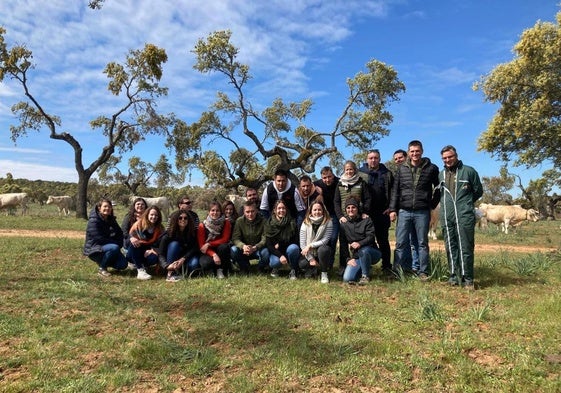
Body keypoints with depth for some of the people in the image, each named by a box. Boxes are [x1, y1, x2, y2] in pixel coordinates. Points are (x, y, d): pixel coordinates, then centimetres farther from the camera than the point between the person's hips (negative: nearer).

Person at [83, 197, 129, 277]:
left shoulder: (111, 219, 7)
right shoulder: (93, 220, -16)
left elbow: (119, 234, 8)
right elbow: (99, 238, -22)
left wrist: (119, 244, -11)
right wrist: (116, 243, -19)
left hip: (107, 246, 7)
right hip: (94, 249, -6)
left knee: (123, 265, -12)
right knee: (114, 248, -35)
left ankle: (103, 261, 15)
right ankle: (101, 268, -13)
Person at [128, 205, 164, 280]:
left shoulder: (160, 228, 0)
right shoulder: (139, 223, -5)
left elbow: (158, 243, -1)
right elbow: (131, 233, -11)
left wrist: (153, 250, -21)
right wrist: (132, 238, -36)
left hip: (147, 251, 1)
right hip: (134, 252, -1)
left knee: (154, 258, -33)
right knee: (133, 244, -35)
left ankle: (137, 264, 3)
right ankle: (140, 270, -35)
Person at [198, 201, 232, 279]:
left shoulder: (226, 223, -6)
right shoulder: (202, 225, -8)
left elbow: (225, 240, -12)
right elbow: (201, 245, -12)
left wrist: (209, 244, -23)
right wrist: (214, 254, -29)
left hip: (220, 250, 1)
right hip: (208, 252, -1)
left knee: (224, 246, -34)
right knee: (205, 264, -34)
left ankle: (222, 270, -16)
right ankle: (217, 269, 1)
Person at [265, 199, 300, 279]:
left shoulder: (292, 222, -5)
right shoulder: (269, 224, -5)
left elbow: (295, 241, -5)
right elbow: (268, 245, -9)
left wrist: (280, 244, -14)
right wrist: (280, 255, -23)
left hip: (288, 250, 1)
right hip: (276, 252, 0)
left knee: (294, 248, -33)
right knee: (276, 262, -34)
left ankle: (293, 271, -11)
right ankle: (275, 268, 5)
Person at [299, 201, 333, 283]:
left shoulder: (328, 222, -12)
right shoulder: (305, 223, -8)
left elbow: (325, 240, -19)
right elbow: (302, 243, -11)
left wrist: (310, 245, -27)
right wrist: (310, 259, -17)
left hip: (323, 253, -2)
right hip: (310, 253, 2)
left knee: (323, 249, -35)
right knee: (302, 264, -23)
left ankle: (324, 273, -12)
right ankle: (313, 269, 13)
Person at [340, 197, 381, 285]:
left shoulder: (366, 220, -3)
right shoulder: (343, 223, 5)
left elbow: (371, 237, -14)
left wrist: (360, 244, -33)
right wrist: (349, 258, -2)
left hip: (371, 253, -3)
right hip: (354, 256, 3)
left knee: (363, 251, -39)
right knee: (347, 279, -18)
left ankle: (365, 276, -14)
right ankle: (366, 268, 12)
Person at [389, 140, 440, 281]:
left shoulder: (431, 168, 2)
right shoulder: (402, 169, 7)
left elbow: (438, 188, 10)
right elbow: (395, 190, 7)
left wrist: (433, 204, 3)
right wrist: (393, 209, 1)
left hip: (422, 212, -1)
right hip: (404, 211, 2)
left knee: (422, 243, 6)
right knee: (401, 243, 2)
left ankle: (423, 272, 13)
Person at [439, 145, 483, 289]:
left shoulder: (469, 171, 2)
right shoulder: (441, 174, 14)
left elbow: (478, 191, 9)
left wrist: (465, 203, 13)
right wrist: (447, 204, 13)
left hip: (465, 216, -4)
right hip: (446, 217, 4)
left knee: (466, 248, -3)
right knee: (450, 248, 7)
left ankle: (467, 278, 4)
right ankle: (454, 276, 14)